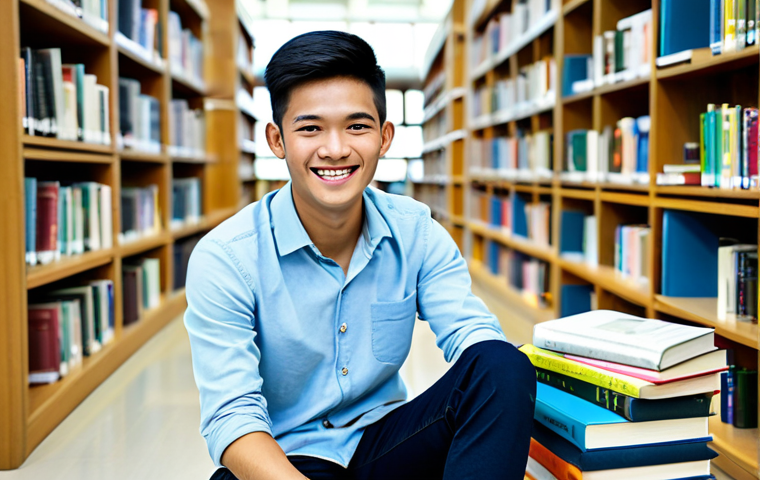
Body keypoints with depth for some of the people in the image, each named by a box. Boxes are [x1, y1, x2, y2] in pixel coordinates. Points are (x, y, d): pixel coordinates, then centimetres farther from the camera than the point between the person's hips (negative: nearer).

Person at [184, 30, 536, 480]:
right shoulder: (224, 259, -14)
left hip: (386, 442, 4)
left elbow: (474, 335, -11)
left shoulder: (416, 232, -3)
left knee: (506, 367, -22)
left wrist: (496, 370, -35)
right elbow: (232, 418, -18)